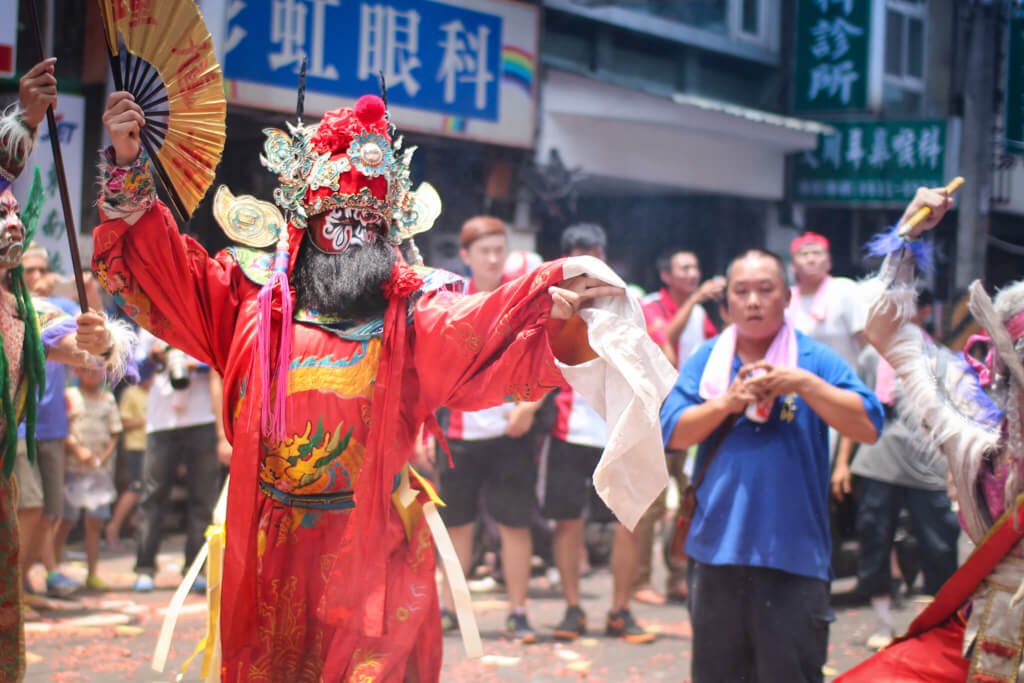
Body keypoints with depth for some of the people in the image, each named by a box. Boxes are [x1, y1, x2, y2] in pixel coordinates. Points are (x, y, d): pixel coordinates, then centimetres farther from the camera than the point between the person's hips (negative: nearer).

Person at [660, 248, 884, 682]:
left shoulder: (816, 360, 0)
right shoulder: (705, 360, 9)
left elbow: (869, 427, -12)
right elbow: (672, 432, -1)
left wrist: (806, 385, -19)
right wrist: (727, 403, -15)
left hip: (792, 554, -3)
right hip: (717, 549, 3)